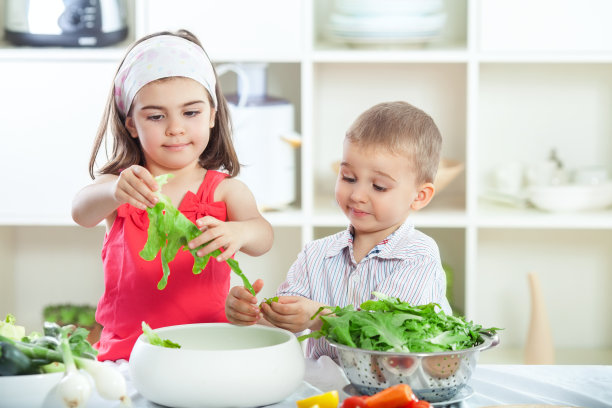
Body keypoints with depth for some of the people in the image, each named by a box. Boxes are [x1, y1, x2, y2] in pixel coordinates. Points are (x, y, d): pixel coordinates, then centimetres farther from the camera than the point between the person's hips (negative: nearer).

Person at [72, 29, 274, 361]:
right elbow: (82, 213, -16)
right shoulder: (114, 187, 6)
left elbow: (262, 236, -11)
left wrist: (239, 232, -37)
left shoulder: (225, 190, 6)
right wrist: (115, 192, -40)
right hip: (125, 355, -1)